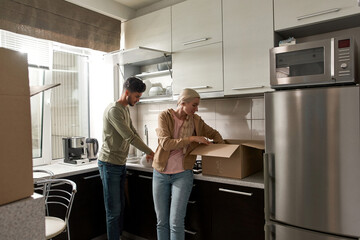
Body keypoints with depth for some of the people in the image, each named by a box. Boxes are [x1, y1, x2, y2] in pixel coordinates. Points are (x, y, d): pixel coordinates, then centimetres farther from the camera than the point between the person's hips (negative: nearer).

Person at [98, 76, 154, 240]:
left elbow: (134, 133, 17)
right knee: (114, 210, 0)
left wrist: (146, 152, 8)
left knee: (120, 207, 16)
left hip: (121, 164, 9)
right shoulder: (114, 110, -18)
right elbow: (130, 137, -21)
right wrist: (151, 152, -13)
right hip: (109, 164, -9)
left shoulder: (125, 110, 12)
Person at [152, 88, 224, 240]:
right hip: (161, 174, 0)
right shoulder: (165, 116, -7)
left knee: (176, 223, -3)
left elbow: (214, 134, 17)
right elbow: (166, 143, -19)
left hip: (182, 175, 1)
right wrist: (192, 138, -22)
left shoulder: (195, 120, 1)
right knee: (161, 222, 11)